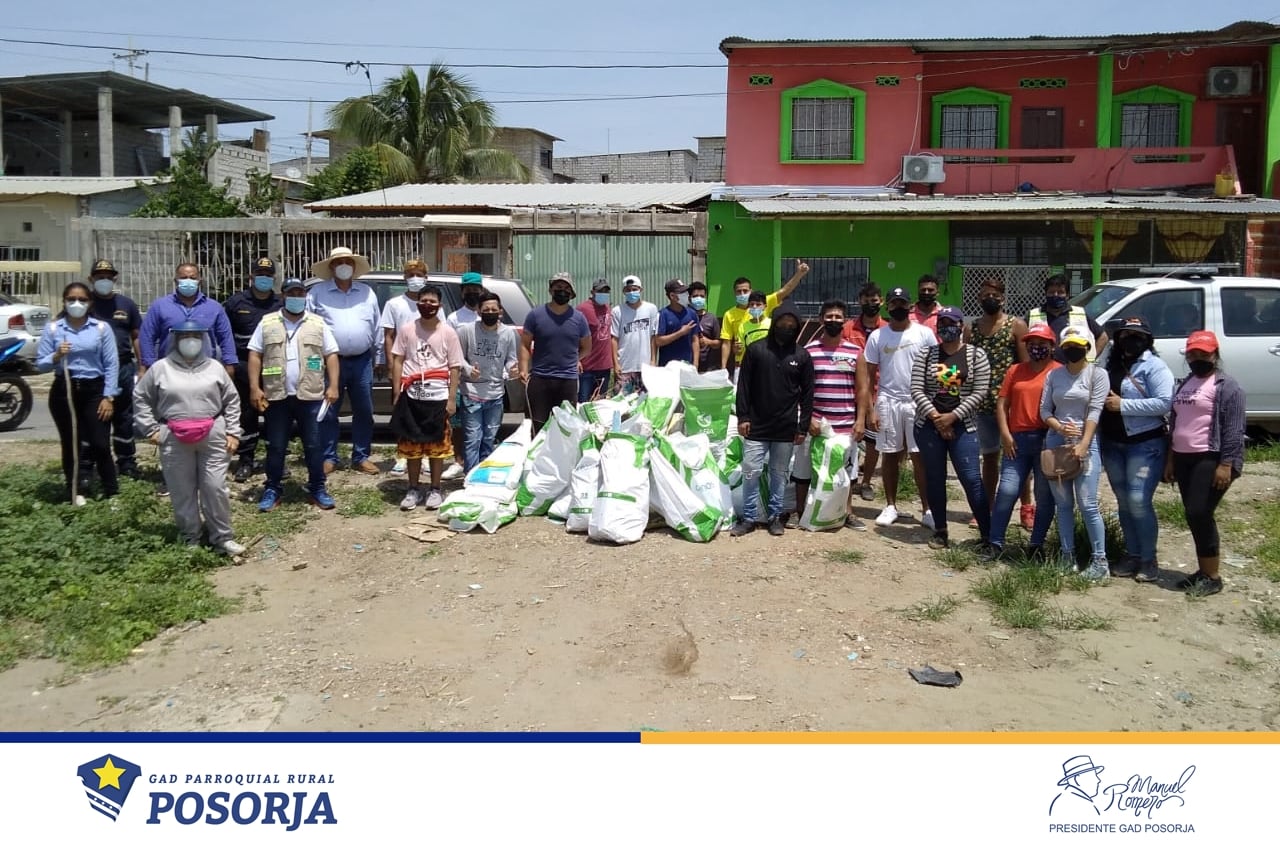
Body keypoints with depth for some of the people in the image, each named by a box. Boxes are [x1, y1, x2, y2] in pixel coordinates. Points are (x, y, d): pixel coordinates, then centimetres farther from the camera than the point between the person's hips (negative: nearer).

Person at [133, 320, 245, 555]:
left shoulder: (214, 368, 7)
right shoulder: (160, 368, 4)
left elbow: (232, 401, 10)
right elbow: (140, 398, 11)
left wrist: (232, 432, 3)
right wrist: (150, 429, 4)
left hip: (213, 437, 0)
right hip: (174, 440, 0)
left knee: (215, 488, 0)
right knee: (182, 491, 6)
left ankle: (222, 538, 11)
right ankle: (190, 539, 18)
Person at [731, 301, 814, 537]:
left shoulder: (802, 355, 3)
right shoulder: (756, 349, 0)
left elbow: (807, 394, 5)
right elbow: (743, 385, 2)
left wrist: (803, 426, 1)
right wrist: (743, 417, -4)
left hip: (786, 429, 1)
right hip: (756, 426, -1)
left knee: (779, 473, 9)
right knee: (751, 472, 0)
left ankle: (775, 516, 21)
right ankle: (749, 517, 11)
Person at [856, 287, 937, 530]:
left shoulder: (925, 333, 1)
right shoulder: (877, 336, 3)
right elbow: (868, 376, 3)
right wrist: (869, 410, -3)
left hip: (918, 402, -1)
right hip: (887, 402, 1)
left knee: (920, 456, -1)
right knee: (889, 455, 8)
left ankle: (927, 509, 5)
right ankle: (891, 506, 18)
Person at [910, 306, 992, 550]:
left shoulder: (977, 356, 0)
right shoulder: (926, 354, 4)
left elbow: (979, 393, -6)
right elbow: (916, 390, -2)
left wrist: (952, 416, -13)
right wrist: (935, 417, -12)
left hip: (962, 427, -2)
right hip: (929, 426, 2)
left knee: (972, 479, -6)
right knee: (934, 479, 7)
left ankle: (988, 535, 0)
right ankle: (940, 531, 18)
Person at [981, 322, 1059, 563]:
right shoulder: (1015, 371, 14)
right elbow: (1002, 404, 11)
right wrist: (1005, 434, 0)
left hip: (1047, 440, -2)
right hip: (1017, 440, 2)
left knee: (1045, 496, 5)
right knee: (1007, 491, -3)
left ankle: (1036, 545, 16)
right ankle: (996, 544, 4)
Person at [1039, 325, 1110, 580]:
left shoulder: (1097, 374, -2)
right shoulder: (1054, 375, 9)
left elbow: (1095, 412, -9)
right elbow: (1044, 410, 6)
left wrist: (1083, 444, -18)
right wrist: (1060, 428, -12)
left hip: (1085, 441, -4)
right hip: (1056, 441, 4)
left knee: (1087, 504, -8)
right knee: (1063, 504, 8)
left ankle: (1100, 560, -1)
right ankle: (1068, 556, 15)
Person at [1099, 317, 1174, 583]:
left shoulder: (1154, 366, -8)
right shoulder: (1111, 364, 11)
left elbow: (1165, 402, -19)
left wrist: (1123, 405, -18)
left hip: (1145, 444, -6)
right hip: (1111, 443, 7)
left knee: (1139, 501, -10)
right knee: (1124, 502, 12)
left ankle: (1149, 560, 2)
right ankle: (1132, 554, 22)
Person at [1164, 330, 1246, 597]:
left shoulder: (1226, 386, -7)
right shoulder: (1184, 384, 17)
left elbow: (1233, 430, -13)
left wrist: (1226, 465, -20)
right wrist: (1170, 460, 18)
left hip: (1211, 460, -8)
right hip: (1184, 459, 8)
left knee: (1200, 514, -11)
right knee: (1194, 517, 10)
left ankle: (1212, 577, -2)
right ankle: (1203, 571, 19)